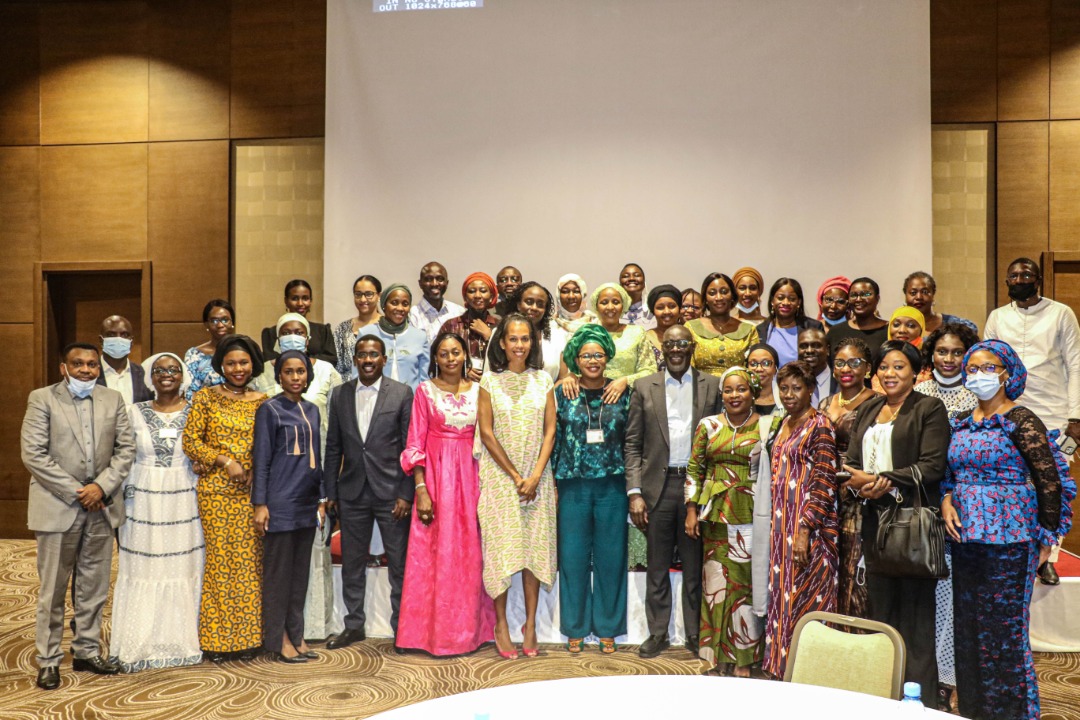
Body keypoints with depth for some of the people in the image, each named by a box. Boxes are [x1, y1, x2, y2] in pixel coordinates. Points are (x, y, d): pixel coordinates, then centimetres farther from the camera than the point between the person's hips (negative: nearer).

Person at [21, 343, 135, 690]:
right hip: (57, 508, -3)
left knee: (94, 588, 12)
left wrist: (102, 486, -9)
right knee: (52, 590, 5)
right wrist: (75, 492, -13)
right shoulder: (41, 399, -3)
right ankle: (48, 659, 18)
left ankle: (87, 651, 25)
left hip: (101, 507, 3)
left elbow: (126, 449, 5)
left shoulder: (113, 400, 7)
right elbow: (33, 454, -9)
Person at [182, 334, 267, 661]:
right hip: (216, 489, -2)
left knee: (249, 560, 4)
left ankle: (247, 636, 14)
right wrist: (225, 461, -12)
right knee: (220, 558, -1)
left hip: (251, 490, 3)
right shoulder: (205, 397, 3)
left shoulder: (261, 401, 10)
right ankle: (216, 639, 10)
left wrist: (258, 472, -5)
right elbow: (190, 442, -3)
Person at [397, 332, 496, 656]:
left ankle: (469, 629, 19)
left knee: (470, 554, 6)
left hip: (470, 477, 2)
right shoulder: (425, 391, 1)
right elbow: (415, 443, -2)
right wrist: (421, 489, -11)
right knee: (434, 555, 1)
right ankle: (435, 631, 13)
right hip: (435, 476, -2)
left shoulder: (479, 390, 7)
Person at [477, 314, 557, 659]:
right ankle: (501, 624, 11)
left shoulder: (543, 380, 5)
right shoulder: (490, 381, -1)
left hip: (537, 476, 2)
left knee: (535, 546, 4)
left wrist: (535, 475, -9)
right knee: (501, 546, -1)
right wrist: (515, 476, -8)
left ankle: (530, 623, 15)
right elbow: (486, 433, -5)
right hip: (499, 475, -2)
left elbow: (550, 431, 2)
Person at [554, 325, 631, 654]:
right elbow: (553, 439, 4)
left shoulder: (622, 393, 3)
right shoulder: (563, 394, 2)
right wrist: (553, 484, 1)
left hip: (612, 485, 0)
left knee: (610, 556, 6)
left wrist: (632, 486, 3)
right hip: (573, 485, 0)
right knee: (573, 556, 5)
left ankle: (607, 628, 21)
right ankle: (576, 628, 20)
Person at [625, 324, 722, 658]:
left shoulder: (712, 386, 4)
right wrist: (634, 493, -4)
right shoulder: (645, 387, 6)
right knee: (657, 567, 9)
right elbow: (632, 444, 4)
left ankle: (695, 634, 23)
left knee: (695, 565, 9)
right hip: (658, 486, 1)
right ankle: (657, 633, 22)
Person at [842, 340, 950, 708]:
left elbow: (932, 466, -10)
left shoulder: (929, 408, 0)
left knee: (915, 606, -2)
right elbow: (850, 461, 12)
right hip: (876, 519, 5)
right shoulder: (868, 409, 17)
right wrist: (863, 482, -9)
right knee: (879, 606, 8)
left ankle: (920, 697, 8)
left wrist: (887, 481, -17)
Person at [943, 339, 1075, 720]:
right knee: (968, 629, 12)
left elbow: (1050, 481, -10)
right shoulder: (962, 423, 10)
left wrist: (1046, 539, -7)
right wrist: (946, 500, -1)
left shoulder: (1021, 421, -9)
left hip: (1008, 540, -6)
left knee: (1004, 630, -1)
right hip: (966, 539, 6)